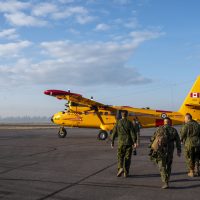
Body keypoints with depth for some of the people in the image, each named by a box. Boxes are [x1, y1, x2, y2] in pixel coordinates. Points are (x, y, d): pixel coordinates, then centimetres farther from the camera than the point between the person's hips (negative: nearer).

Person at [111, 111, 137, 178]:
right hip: (129, 142, 0)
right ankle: (126, 172, 7)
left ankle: (120, 168, -14)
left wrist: (112, 142, 11)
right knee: (127, 157, 7)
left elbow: (114, 133, 3)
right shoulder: (129, 123, -4)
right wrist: (134, 142, -9)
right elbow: (133, 133, -10)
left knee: (120, 156, 10)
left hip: (121, 142, 0)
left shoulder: (118, 122, 1)